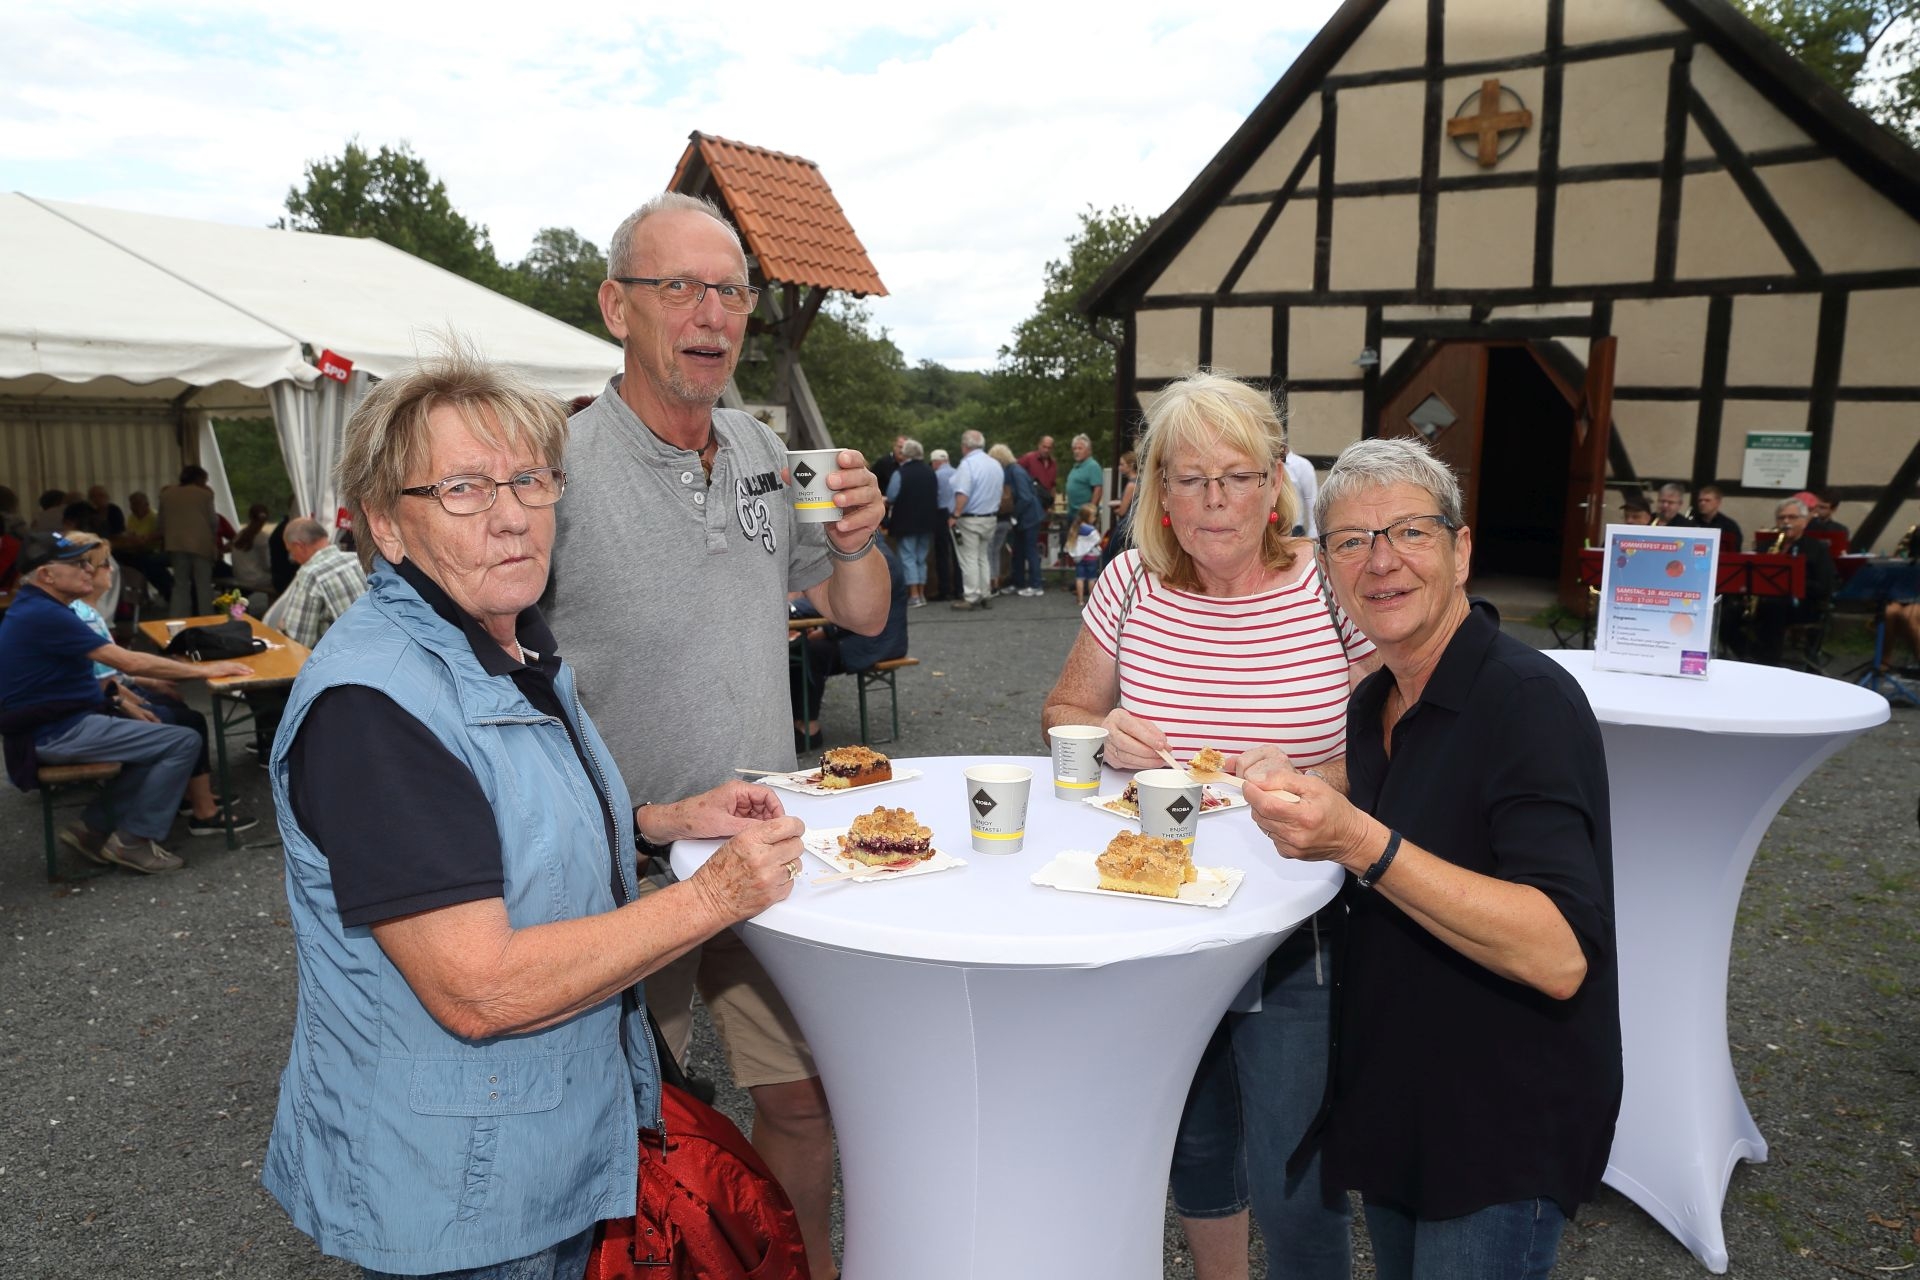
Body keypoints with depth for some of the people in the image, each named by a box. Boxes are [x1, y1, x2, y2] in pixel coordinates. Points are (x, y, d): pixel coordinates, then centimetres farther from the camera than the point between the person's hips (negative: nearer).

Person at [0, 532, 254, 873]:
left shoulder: (37, 609, 12)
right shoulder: (43, 615, -20)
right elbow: (129, 662, -22)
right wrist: (205, 670, -15)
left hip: (59, 722, 11)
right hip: (59, 732, -11)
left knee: (159, 736, 19)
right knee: (184, 741, -14)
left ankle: (93, 827, 14)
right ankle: (132, 840, -3)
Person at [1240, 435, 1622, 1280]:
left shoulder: (1529, 699, -23)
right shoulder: (1373, 703, 2)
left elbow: (1560, 955, -30)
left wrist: (1362, 844, -37)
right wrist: (1302, 796, -2)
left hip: (1503, 1140, -7)